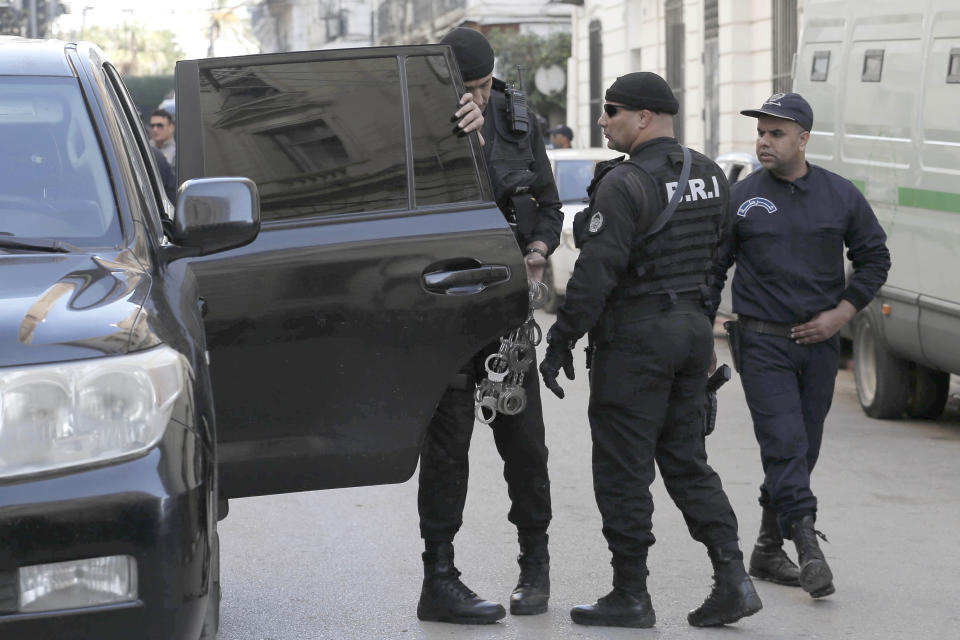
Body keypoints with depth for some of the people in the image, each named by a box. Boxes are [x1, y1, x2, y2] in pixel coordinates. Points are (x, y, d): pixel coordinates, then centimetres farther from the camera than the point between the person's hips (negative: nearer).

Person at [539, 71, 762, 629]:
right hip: (693, 328, 8)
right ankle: (732, 579, 6)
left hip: (637, 333, -8)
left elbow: (596, 272, -19)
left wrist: (561, 342, -14)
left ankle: (631, 595, 7)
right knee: (686, 459, 14)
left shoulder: (625, 184, -16)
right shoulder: (710, 175, 9)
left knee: (624, 468, 1)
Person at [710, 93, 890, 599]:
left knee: (803, 447, 8)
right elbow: (712, 269, 4)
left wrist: (841, 312, -2)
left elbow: (874, 258, 11)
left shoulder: (841, 196, 4)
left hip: (819, 342, 3)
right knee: (784, 442, -14)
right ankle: (807, 545, -19)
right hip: (761, 342, -3)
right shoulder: (741, 199, -1)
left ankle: (768, 551, 19)